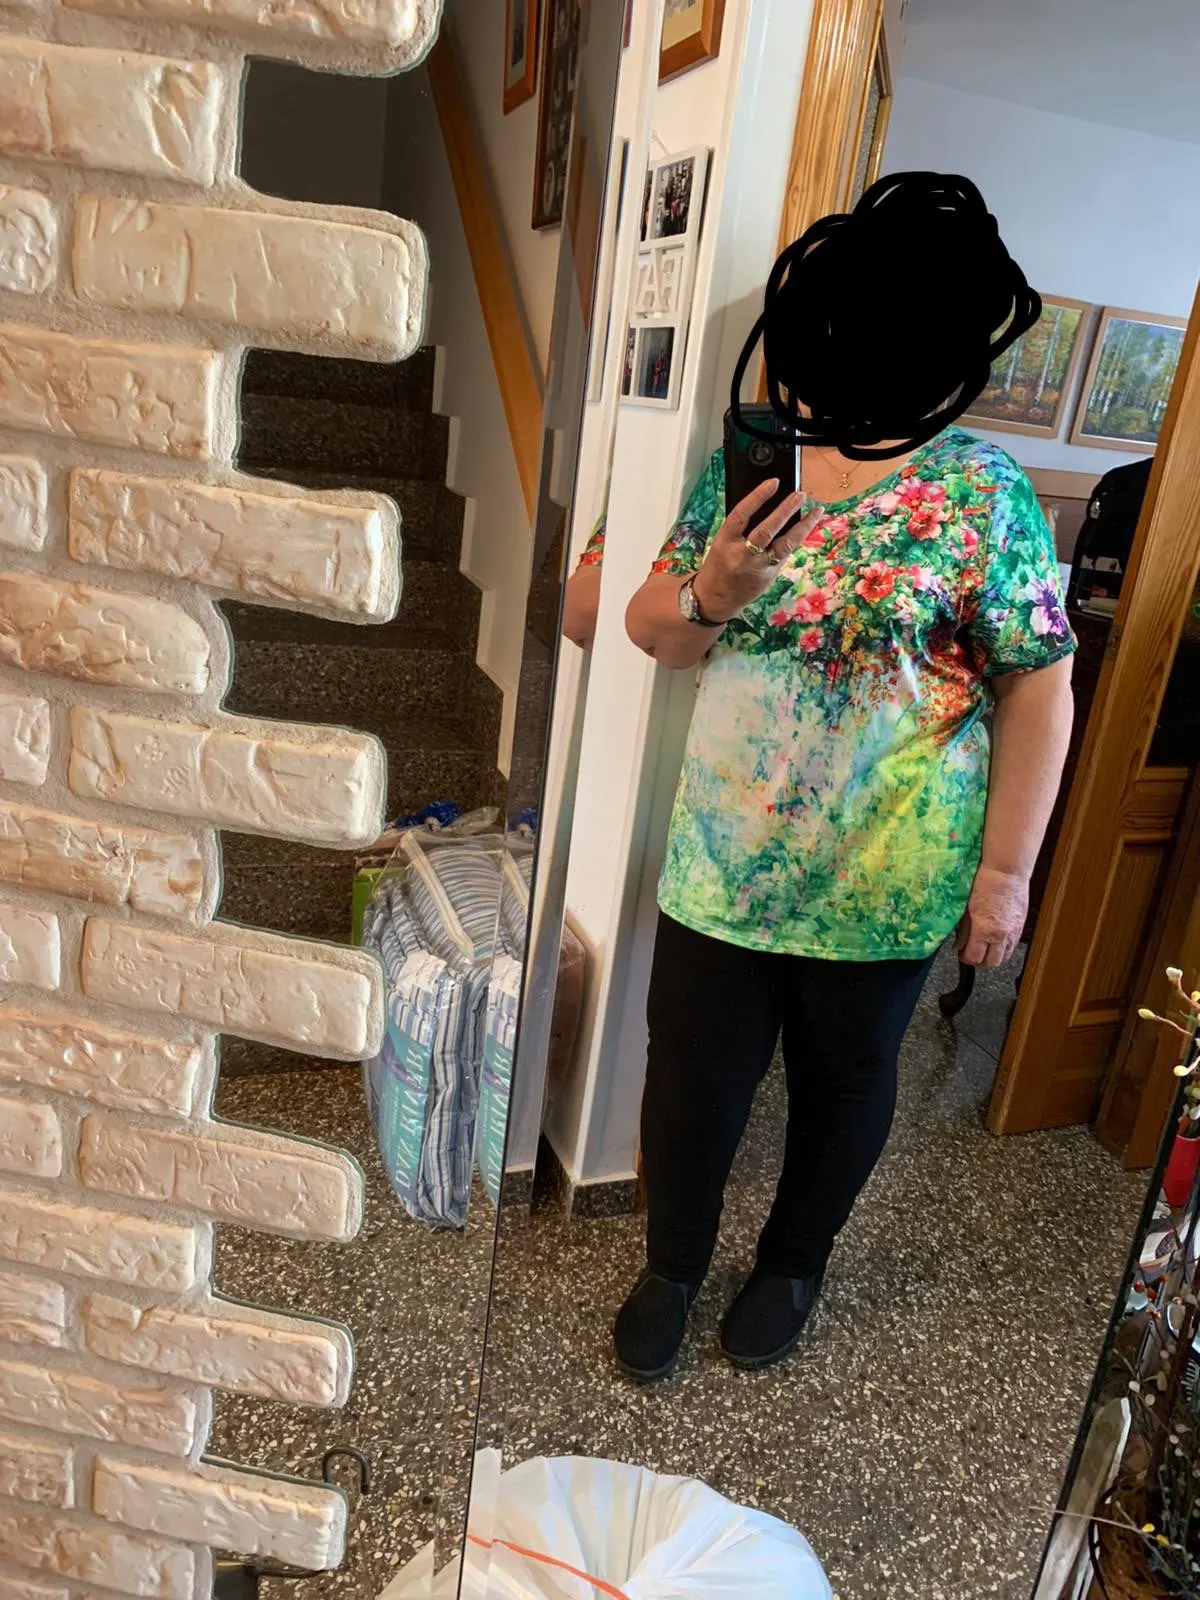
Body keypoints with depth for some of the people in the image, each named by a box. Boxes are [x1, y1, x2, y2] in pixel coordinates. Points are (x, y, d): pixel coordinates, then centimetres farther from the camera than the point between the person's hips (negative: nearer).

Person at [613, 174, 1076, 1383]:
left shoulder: (982, 497, -11)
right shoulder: (746, 459, 0)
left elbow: (1037, 693, -9)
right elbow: (650, 630, 2)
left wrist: (1005, 871, -10)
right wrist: (709, 594, -20)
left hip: (883, 876, -2)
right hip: (723, 858, 3)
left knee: (844, 1078, 18)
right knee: (695, 1068, 14)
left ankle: (793, 1267, 46)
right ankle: (672, 1267, 41)